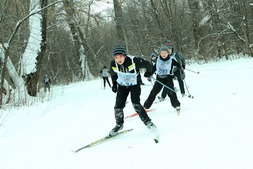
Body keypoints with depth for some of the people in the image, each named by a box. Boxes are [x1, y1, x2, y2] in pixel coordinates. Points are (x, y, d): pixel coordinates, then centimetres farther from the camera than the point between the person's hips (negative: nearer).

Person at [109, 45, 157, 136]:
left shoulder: (134, 61, -32)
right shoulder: (113, 64, -19)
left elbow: (147, 64, -14)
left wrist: (148, 72, 3)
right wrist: (114, 85, 11)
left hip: (135, 84, -3)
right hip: (122, 85, 3)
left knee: (136, 104, -18)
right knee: (118, 105, -4)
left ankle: (147, 121, 0)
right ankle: (119, 124, 19)